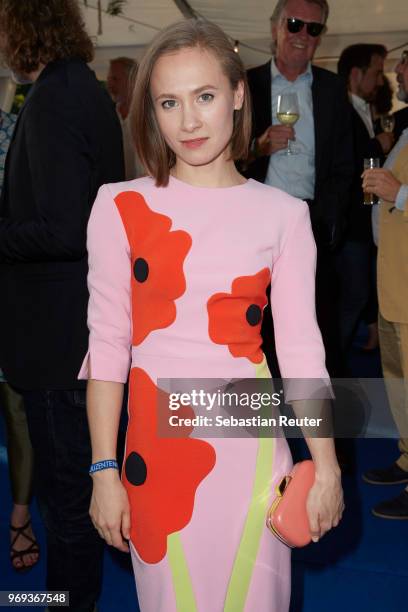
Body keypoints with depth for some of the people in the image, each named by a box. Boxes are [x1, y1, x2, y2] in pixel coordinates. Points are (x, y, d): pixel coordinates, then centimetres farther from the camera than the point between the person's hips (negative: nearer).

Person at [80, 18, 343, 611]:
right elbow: (108, 344, -2)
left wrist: (326, 466, 0)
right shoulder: (122, 208, -3)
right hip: (156, 441, 0)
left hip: (249, 443, 1)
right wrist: (104, 470, -1)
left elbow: (301, 347, 1)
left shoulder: (282, 214, -1)